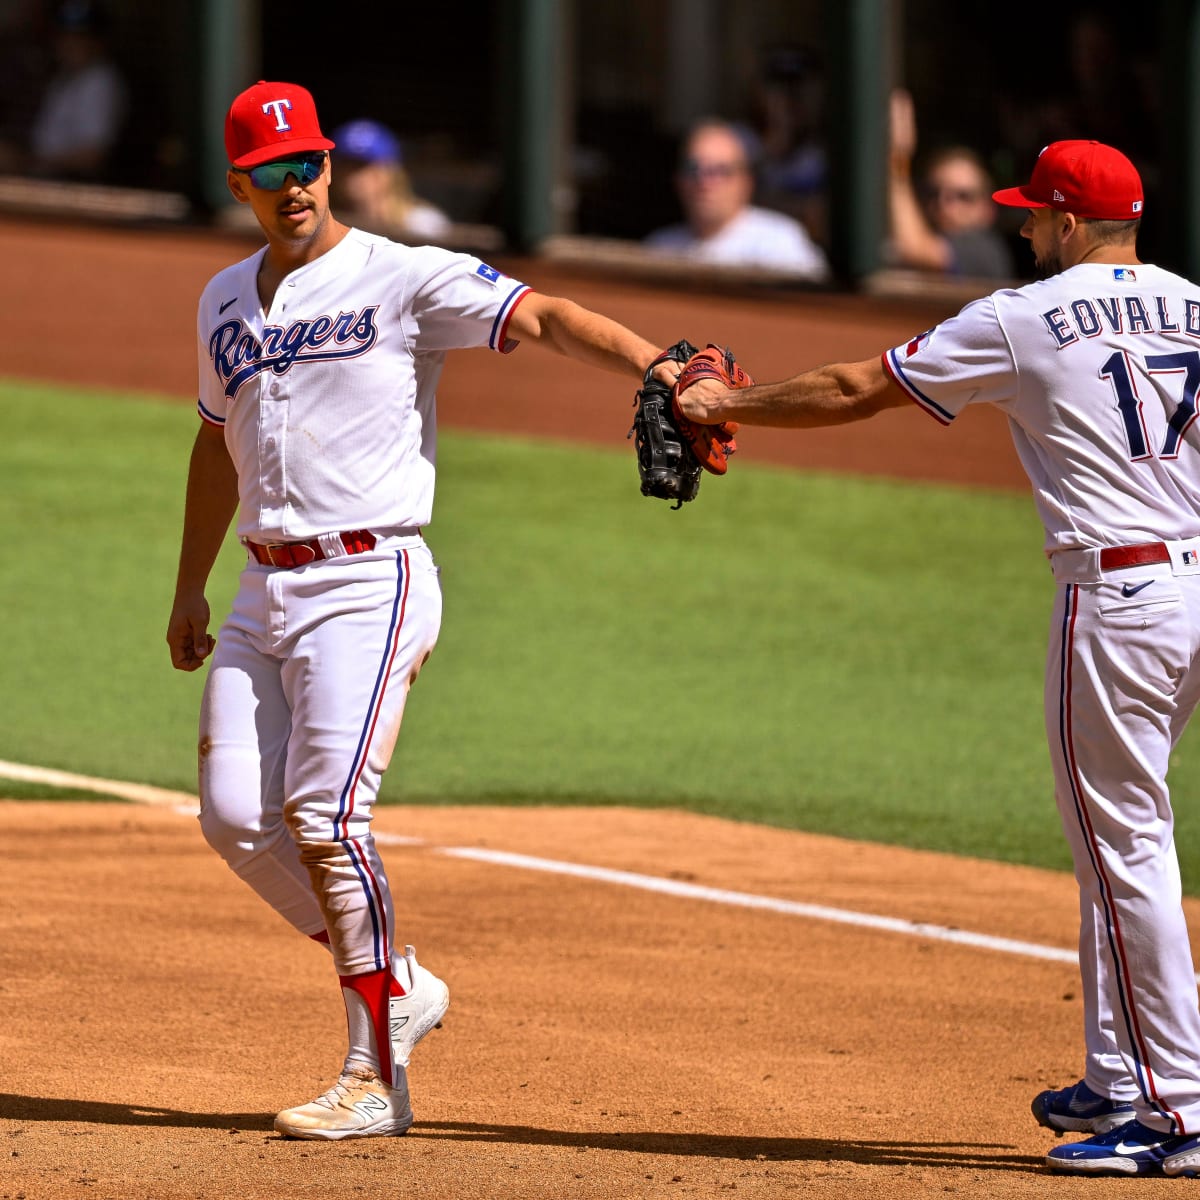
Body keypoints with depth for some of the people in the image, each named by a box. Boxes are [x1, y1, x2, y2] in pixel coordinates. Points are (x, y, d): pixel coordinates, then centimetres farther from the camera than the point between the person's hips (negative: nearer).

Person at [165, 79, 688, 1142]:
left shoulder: (403, 280, -6)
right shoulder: (226, 301, 15)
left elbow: (542, 317, -17)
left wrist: (654, 365, -34)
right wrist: (189, 591, 29)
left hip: (370, 583, -7)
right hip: (264, 589, 7)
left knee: (324, 813, -16)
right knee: (235, 816, -1)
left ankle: (378, 1079, -9)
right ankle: (396, 984, 18)